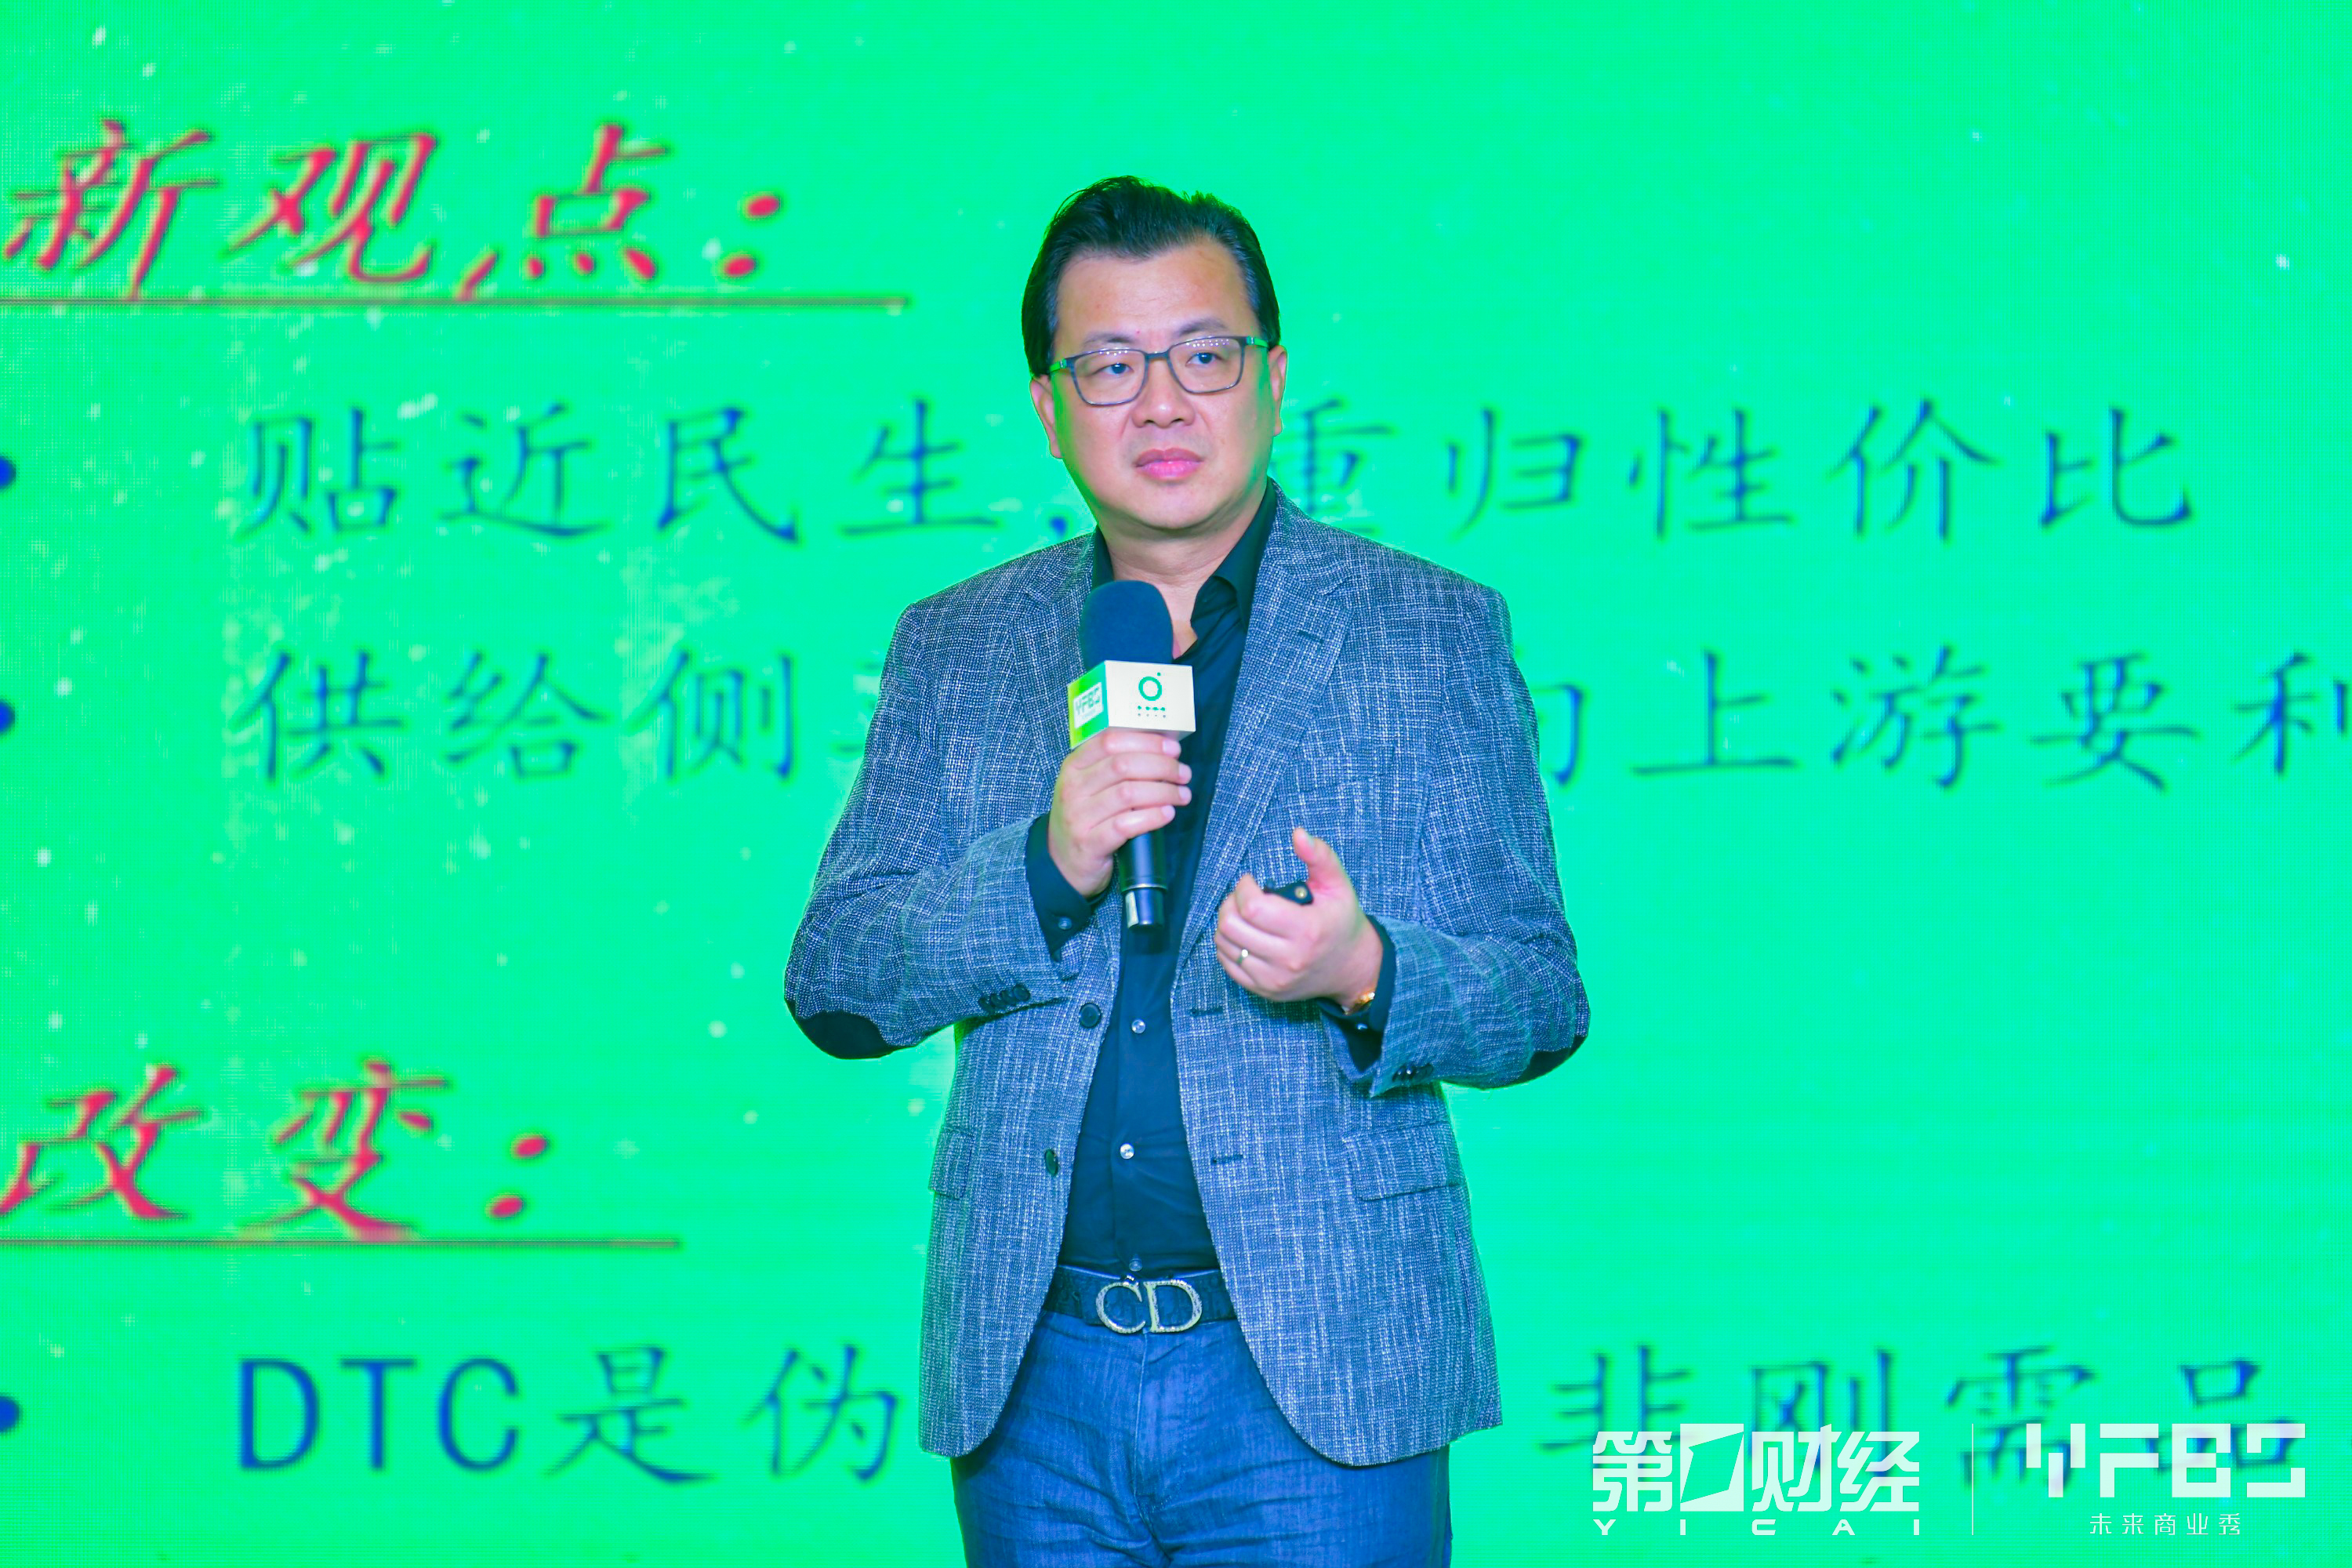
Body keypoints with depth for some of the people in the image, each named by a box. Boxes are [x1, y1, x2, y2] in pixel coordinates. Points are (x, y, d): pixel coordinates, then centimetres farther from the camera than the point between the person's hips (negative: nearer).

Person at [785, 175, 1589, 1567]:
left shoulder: (1431, 631, 5)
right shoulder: (955, 648, 11)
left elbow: (1543, 1003, 3)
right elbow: (832, 983, 5)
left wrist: (1364, 975, -18)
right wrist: (1045, 866, -13)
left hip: (1317, 1369, -2)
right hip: (1032, 1376, 2)